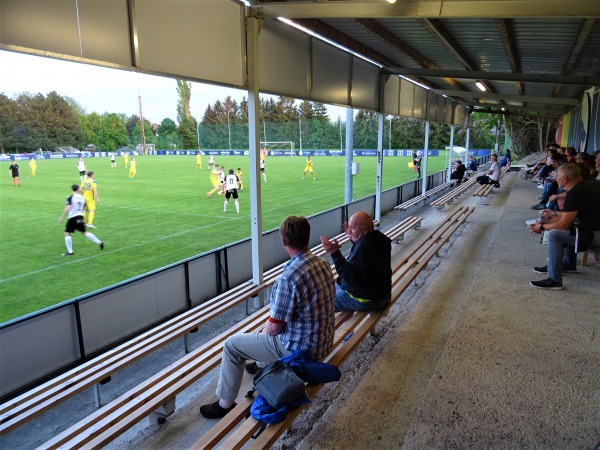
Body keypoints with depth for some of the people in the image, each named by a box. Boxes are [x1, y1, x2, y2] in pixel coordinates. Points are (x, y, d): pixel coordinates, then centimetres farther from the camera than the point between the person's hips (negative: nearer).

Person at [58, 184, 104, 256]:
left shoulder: (70, 197, -7)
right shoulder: (82, 198, 9)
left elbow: (67, 208, -16)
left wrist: (62, 217, -10)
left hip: (72, 217, -5)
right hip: (80, 217, 6)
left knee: (67, 233, 3)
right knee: (85, 232, 18)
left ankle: (70, 252, 2)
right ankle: (99, 242, 16)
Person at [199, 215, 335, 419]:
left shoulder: (288, 278, -30)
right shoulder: (323, 264, -4)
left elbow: (274, 328, -22)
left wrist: (265, 330, 3)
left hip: (300, 349, -8)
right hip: (324, 340, 8)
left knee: (232, 345, 7)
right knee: (268, 325, 34)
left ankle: (225, 404, 21)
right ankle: (264, 364, 55)